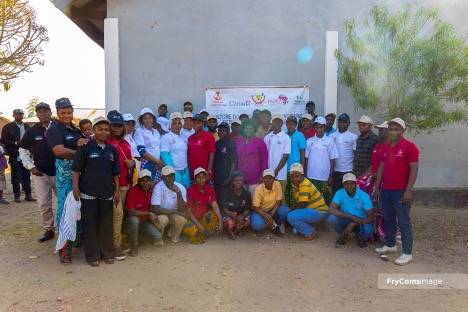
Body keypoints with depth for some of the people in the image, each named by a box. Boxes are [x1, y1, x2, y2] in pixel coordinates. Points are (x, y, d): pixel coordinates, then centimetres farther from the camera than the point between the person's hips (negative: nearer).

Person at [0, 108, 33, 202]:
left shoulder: (27, 127, 14)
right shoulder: (8, 127, 2)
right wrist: (15, 143, -16)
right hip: (15, 156, -3)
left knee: (27, 176, 5)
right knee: (16, 177, 2)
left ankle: (28, 195, 10)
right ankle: (17, 195, 9)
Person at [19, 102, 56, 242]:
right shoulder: (32, 131, 1)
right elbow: (23, 151, 8)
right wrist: (31, 166, -2)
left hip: (59, 172, -1)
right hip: (40, 173, 2)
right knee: (43, 204, 6)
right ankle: (49, 229, 22)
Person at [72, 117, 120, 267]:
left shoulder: (112, 149, 8)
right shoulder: (85, 147, -5)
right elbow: (76, 169, -6)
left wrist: (117, 189, 10)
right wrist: (76, 187, -11)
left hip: (107, 193, 4)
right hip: (88, 193, -4)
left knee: (107, 224, 9)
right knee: (90, 225, 4)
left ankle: (107, 253, 22)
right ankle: (92, 255, 15)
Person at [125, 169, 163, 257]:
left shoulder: (151, 191, -6)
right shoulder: (133, 191, -21)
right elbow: (131, 212, -26)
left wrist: (152, 216, -10)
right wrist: (149, 214, -27)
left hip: (145, 219, 4)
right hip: (132, 219, -4)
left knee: (158, 237, -15)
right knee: (134, 220, -39)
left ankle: (139, 234, 17)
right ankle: (134, 246, -17)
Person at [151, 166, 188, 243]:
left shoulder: (181, 187, -13)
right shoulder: (158, 187, -20)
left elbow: (182, 209, -19)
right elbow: (155, 209, -25)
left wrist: (178, 193, -33)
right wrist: (175, 211, -25)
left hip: (174, 214, 2)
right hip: (161, 213, -2)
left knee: (182, 219, -30)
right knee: (162, 219, -35)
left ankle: (174, 235, 5)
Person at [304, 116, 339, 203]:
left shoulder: (329, 141, 0)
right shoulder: (309, 141, 4)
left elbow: (332, 160, 1)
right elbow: (306, 158, 6)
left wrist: (331, 176, -2)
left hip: (325, 176, -1)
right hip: (311, 176, 1)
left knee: (324, 199, 5)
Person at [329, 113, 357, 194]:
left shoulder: (353, 137, 1)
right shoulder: (332, 136, 6)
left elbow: (356, 155, 2)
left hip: (348, 171, -2)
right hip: (335, 170, 2)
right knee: (335, 192, 8)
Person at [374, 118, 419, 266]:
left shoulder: (410, 146, -9)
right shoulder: (386, 147, 12)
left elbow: (414, 169, -12)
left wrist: (408, 190, -17)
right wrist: (377, 187, 12)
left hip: (401, 191, -7)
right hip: (386, 190, 7)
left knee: (404, 222, -1)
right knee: (388, 219, 15)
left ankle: (407, 253, 7)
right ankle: (390, 245, 30)